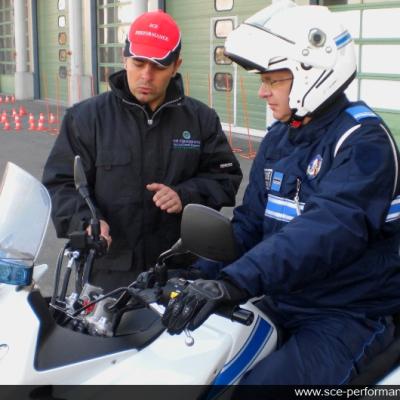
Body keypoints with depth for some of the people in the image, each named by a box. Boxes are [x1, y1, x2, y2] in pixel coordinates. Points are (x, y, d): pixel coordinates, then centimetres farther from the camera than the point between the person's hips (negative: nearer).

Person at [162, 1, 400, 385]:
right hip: (282, 305, 7)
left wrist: (236, 282, -44)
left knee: (260, 381, -25)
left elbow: (326, 228, -33)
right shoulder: (278, 138, 8)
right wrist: (200, 272, -6)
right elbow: (250, 221, 10)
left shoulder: (363, 141, -17)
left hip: (349, 316, -7)